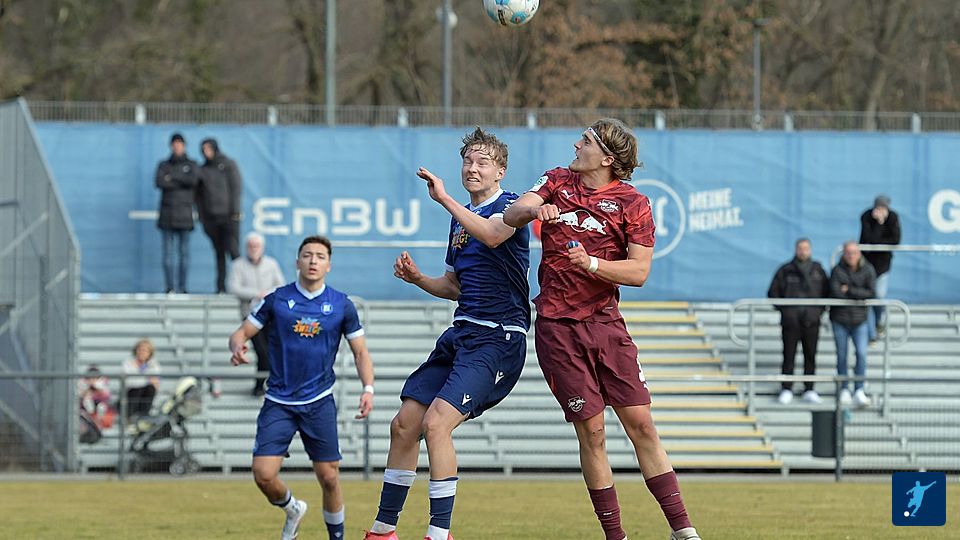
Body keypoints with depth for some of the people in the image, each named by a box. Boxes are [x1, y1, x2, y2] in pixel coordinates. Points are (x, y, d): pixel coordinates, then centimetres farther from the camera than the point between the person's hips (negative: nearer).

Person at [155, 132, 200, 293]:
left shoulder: (191, 165, 11)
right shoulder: (164, 165, 13)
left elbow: (193, 179, -9)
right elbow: (160, 183, -5)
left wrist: (172, 177, -6)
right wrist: (182, 182, -7)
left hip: (184, 213, 0)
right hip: (167, 212, 0)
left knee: (184, 252, -2)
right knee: (168, 252, -5)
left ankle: (183, 286, 1)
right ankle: (170, 287, -5)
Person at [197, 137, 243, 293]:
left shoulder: (229, 165, 3)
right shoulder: (203, 169, 13)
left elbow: (236, 188, -2)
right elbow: (199, 195, 15)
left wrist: (235, 212, -9)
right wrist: (202, 217, 8)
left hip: (228, 216, -4)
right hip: (211, 218, 4)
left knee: (233, 250, -14)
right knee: (219, 254, 4)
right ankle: (221, 287, 4)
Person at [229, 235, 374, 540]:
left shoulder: (342, 306, 1)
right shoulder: (277, 300, -1)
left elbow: (360, 352, 8)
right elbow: (241, 333, 3)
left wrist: (368, 389, -8)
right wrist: (237, 347, -21)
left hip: (319, 403, 0)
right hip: (278, 403, 0)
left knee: (329, 477, -3)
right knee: (264, 475, -10)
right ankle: (292, 509, 22)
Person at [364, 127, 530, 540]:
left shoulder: (510, 206, -5)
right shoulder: (461, 218, 19)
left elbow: (492, 235, -30)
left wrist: (444, 199, -30)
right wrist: (418, 279, 7)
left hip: (499, 339, -9)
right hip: (462, 333, 9)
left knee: (437, 422, -22)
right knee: (404, 424, 4)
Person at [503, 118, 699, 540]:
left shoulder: (633, 204, -1)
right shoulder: (557, 182, 8)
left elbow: (638, 271, -6)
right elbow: (511, 215, -6)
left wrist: (591, 263, -22)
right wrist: (535, 210, -28)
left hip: (606, 323, -1)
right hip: (557, 327, 1)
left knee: (640, 422, -5)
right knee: (591, 430, -2)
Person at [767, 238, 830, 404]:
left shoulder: (817, 270, 7)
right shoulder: (785, 271, 0)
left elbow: (826, 291, 16)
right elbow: (773, 292, 6)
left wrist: (819, 310, 5)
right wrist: (784, 309, -1)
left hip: (811, 321, 2)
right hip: (791, 321, -2)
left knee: (810, 356, 5)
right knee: (789, 356, -1)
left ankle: (809, 390, 11)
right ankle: (786, 390, 5)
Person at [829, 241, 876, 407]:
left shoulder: (868, 270, 0)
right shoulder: (837, 271, -4)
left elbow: (872, 292, -11)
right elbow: (835, 292, -15)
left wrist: (849, 290, -15)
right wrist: (859, 294, -11)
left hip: (859, 320, 0)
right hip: (840, 320, 0)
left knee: (861, 353, -13)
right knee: (842, 356, 7)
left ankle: (859, 391, -9)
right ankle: (844, 390, 19)